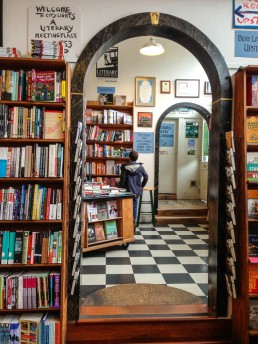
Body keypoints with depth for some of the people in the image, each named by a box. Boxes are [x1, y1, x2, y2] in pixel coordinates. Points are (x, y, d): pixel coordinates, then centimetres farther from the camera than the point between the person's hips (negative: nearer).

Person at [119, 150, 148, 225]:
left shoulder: (125, 167, -8)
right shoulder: (140, 166, -3)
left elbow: (122, 179, -8)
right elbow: (146, 177, 2)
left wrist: (121, 188, 3)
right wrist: (142, 186, 14)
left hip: (128, 190, -1)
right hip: (137, 190, 1)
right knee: (135, 206, 9)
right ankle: (134, 222, 13)